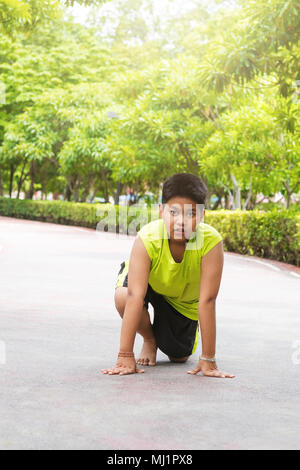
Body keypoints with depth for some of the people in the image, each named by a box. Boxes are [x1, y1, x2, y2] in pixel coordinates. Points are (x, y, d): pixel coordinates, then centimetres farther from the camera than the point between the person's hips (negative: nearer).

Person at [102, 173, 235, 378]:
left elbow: (207, 301, -37)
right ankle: (149, 339, 0)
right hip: (149, 284, -1)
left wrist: (208, 360, -35)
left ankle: (162, 331, 37)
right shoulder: (147, 238, -39)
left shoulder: (211, 242, -38)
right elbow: (135, 297, -43)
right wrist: (125, 356, -46)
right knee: (123, 297, -33)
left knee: (179, 357, 1)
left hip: (184, 299, 1)